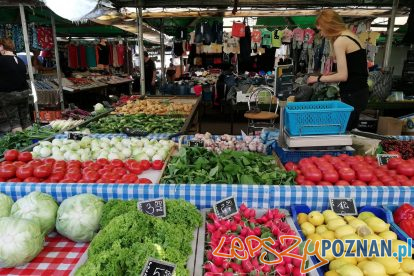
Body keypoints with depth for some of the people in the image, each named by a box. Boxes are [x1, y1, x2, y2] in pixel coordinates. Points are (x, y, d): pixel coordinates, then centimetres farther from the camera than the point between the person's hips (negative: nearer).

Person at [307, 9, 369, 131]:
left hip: (352, 95, -10)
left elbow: (343, 76, -19)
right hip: (361, 93, 10)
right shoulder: (352, 36, 14)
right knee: (350, 132, 13)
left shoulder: (340, 41, -13)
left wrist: (318, 78, -8)